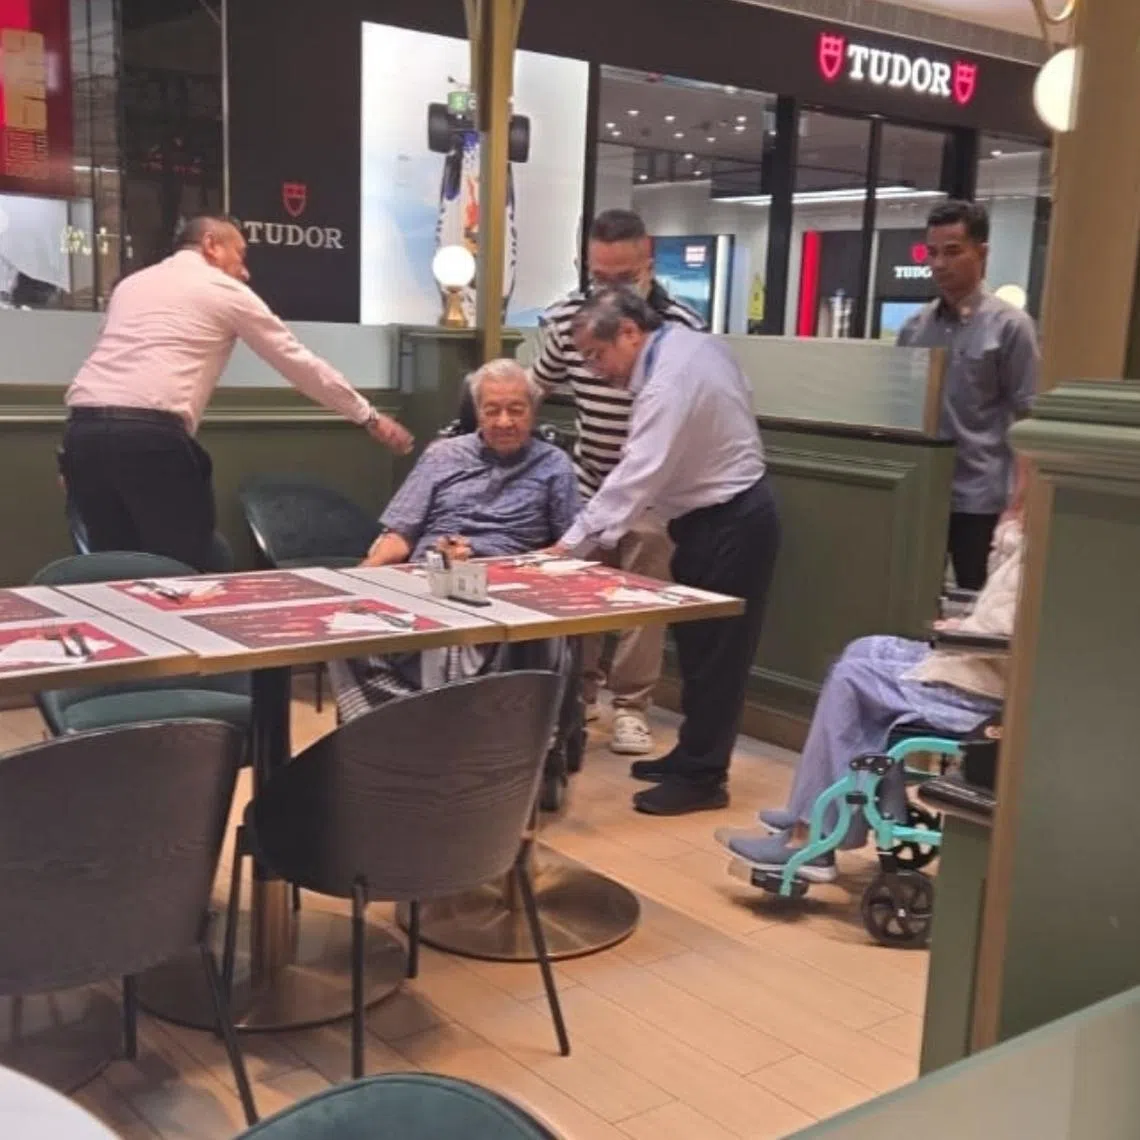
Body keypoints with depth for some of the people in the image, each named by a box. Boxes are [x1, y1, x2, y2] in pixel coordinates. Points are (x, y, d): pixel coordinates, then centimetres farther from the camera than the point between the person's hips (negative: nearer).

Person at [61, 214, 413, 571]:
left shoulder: (131, 284, 27)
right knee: (185, 570, 5)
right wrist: (369, 417, 23)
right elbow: (298, 362, 14)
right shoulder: (225, 290, 11)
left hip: (83, 428, 7)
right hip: (149, 434, -6)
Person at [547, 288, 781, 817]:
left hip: (728, 525, -10)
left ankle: (702, 777, 7)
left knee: (713, 650, -2)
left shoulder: (670, 382, -26)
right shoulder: (694, 343, 4)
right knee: (700, 644, 16)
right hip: (729, 513, 10)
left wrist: (572, 542, -31)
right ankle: (693, 755, 26)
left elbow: (636, 475, -31)